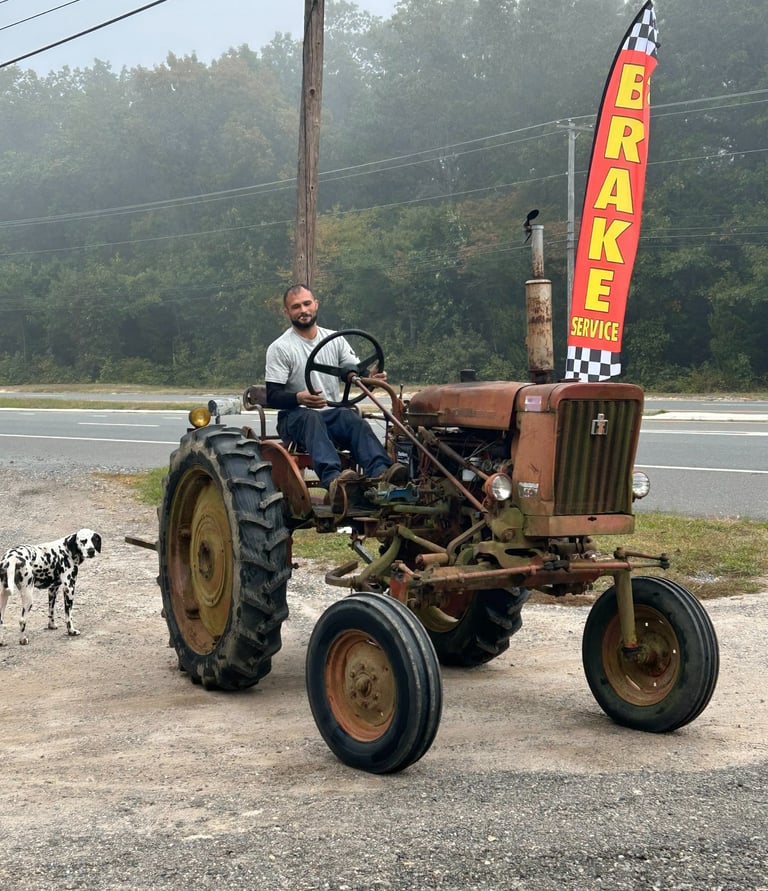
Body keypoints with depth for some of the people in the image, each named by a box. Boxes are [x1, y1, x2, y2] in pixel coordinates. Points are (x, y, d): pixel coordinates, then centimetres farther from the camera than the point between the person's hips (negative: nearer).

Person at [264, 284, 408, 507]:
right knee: (311, 418, -39)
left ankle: (380, 471, -56)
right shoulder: (279, 348, -2)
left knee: (352, 418, -31)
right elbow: (272, 396, -9)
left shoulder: (335, 340, 13)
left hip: (332, 414, 3)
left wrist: (370, 377, -19)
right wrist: (299, 397, -31)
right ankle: (332, 479, -64)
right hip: (294, 416, -3)